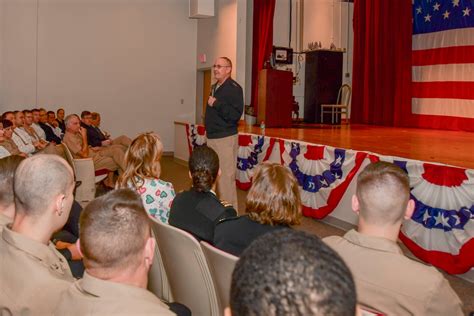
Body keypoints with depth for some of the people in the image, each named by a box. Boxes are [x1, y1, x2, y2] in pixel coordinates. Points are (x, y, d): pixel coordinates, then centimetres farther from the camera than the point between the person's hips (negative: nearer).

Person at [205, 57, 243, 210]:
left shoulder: (233, 88, -12)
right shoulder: (214, 87, 16)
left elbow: (235, 115, -23)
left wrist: (216, 104, -22)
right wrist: (208, 127, 15)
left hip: (225, 138, -9)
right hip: (212, 137, 9)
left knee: (226, 176, -8)